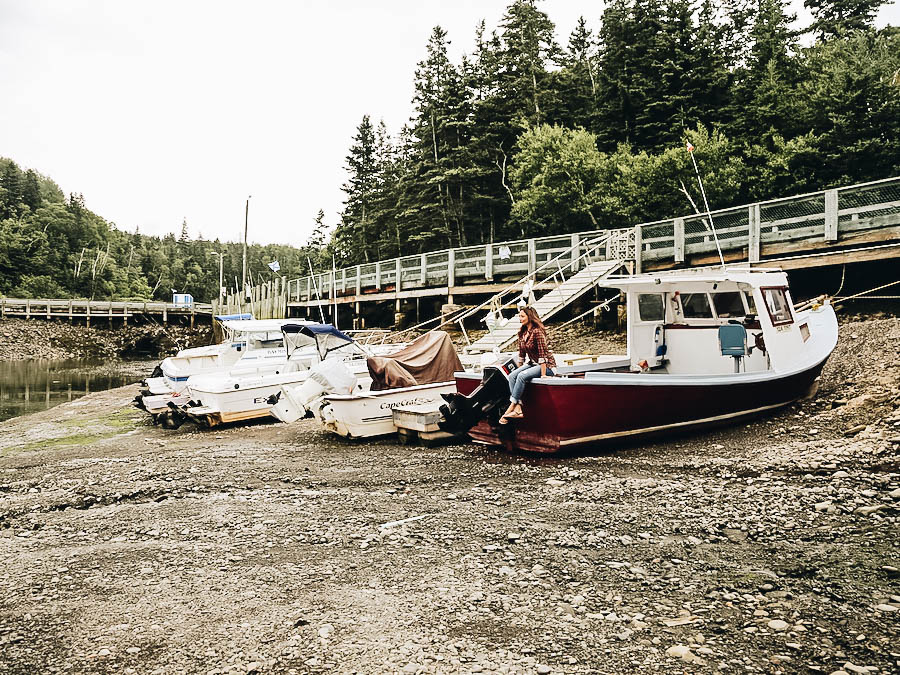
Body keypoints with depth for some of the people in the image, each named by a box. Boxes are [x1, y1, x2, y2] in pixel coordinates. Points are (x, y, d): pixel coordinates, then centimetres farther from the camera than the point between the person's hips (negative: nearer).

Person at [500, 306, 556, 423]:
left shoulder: (537, 332, -20)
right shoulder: (522, 332, 6)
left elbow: (542, 354, -22)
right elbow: (521, 354, 15)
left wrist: (543, 375, -23)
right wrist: (519, 369, 16)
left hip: (546, 365, -8)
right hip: (531, 363, 8)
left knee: (522, 376, -30)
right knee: (512, 376, -16)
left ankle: (511, 408, -24)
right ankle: (518, 409, -26)